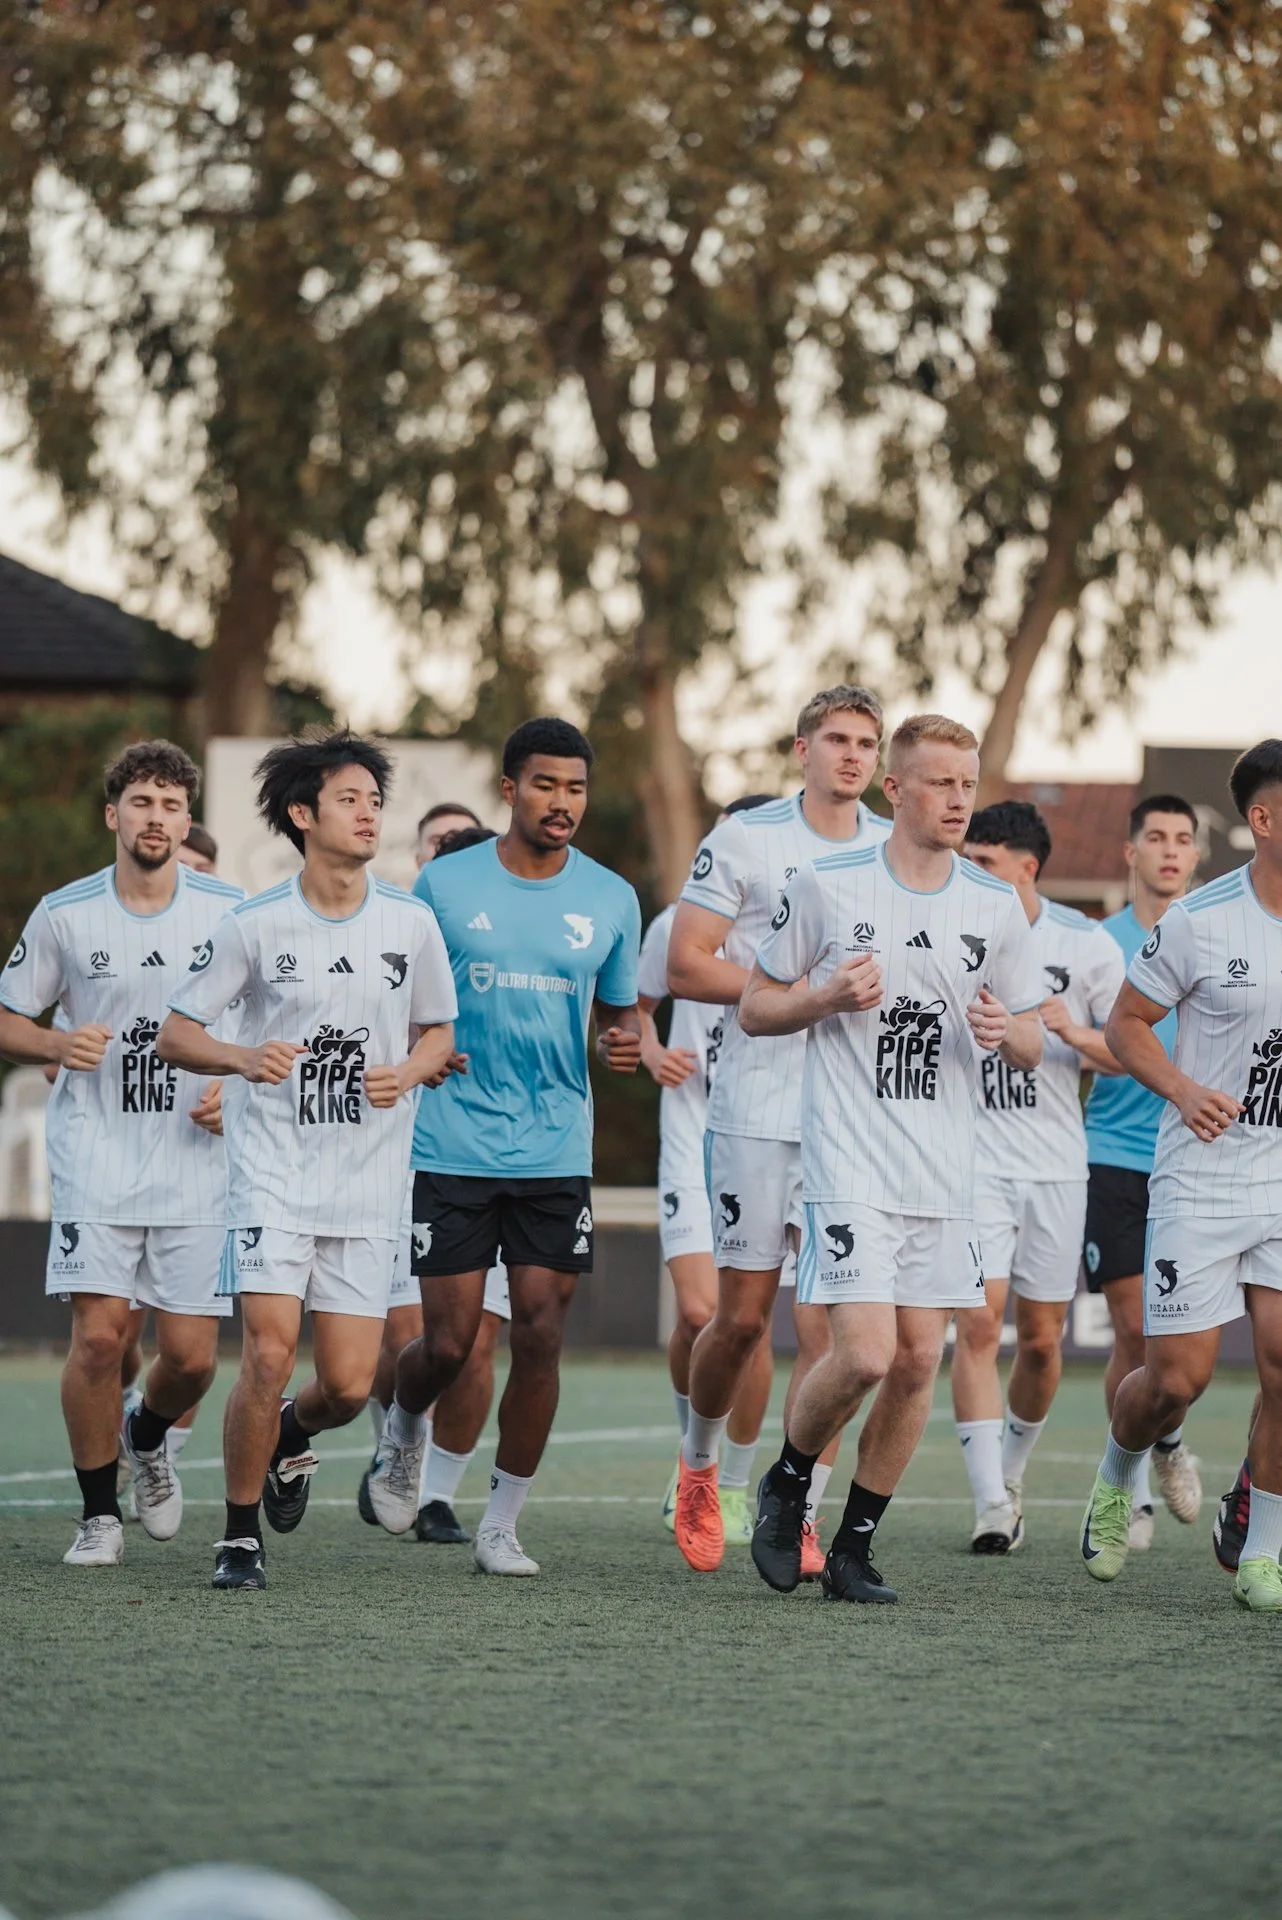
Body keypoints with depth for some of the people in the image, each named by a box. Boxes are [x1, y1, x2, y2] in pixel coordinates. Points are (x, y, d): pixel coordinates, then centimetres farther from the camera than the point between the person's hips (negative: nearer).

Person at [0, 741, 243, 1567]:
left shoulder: (231, 912, 2)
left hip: (198, 1164, 1)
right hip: (96, 1159, -1)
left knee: (191, 1355, -2)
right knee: (100, 1336, -13)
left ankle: (148, 1437, 33)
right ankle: (99, 1514, 4)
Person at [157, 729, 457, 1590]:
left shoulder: (412, 923, 2)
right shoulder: (255, 926, -4)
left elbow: (441, 1030, 16)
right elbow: (175, 1033, 1)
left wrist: (409, 1073, -7)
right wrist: (243, 1057, -20)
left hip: (370, 1177, 2)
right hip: (273, 1170, -2)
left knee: (348, 1385, -2)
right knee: (269, 1352, -15)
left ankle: (291, 1438, 35)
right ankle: (240, 1534, 3)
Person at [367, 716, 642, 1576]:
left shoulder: (611, 899, 5)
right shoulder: (446, 884, -1)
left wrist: (629, 1044, -6)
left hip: (558, 1151, 2)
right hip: (453, 1144, -2)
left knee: (541, 1335, -5)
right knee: (448, 1345, -3)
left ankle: (503, 1524, 7)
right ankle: (405, 1429, 33)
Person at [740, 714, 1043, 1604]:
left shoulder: (997, 906, 6)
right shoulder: (826, 887, -3)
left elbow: (1032, 1048, 13)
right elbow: (755, 1008, 5)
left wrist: (1005, 1031, -10)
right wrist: (828, 997, -14)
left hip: (947, 1176, 4)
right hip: (851, 1164, -4)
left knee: (919, 1361, 2)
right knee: (866, 1354, -15)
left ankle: (855, 1545, 15)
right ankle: (788, 1482, 13)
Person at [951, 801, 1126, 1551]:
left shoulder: (1086, 944, -1)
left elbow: (1127, 1054, 4)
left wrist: (1071, 1031, -13)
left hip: (1056, 1166, 1)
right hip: (973, 1159, -1)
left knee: (1041, 1339, 7)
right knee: (979, 1323, -14)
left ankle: (1011, 1472, 31)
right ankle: (992, 1505, -14)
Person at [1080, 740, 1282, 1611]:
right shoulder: (1199, 921, -9)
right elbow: (1127, 1024, 2)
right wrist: (1184, 1089, -14)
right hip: (1203, 1176, -3)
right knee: (1178, 1376, -2)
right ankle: (1117, 1483, 30)